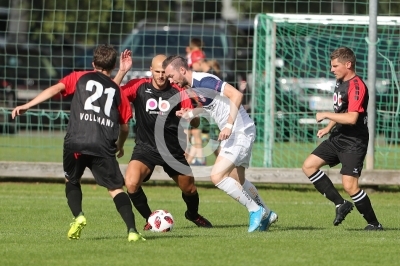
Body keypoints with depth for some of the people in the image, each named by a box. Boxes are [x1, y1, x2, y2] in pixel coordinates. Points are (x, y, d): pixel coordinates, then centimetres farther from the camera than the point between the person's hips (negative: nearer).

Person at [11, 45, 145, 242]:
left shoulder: (79, 78, 18)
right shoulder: (117, 91, 22)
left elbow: (56, 89, 1)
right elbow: (125, 126, 23)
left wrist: (27, 106, -3)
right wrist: (120, 145, 43)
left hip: (76, 141, -1)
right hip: (104, 145, 1)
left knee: (72, 181, 23)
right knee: (115, 188, 7)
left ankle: (78, 216, -2)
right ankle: (132, 230, -10)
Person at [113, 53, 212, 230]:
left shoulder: (178, 93, -3)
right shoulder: (139, 87, -5)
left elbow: (194, 123, -5)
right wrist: (122, 72, -25)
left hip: (173, 150, 1)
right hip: (145, 147, -1)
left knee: (190, 190, 10)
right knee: (131, 184, -25)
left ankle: (193, 214, 47)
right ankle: (150, 220, 0)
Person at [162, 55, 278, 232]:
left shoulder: (203, 81, -20)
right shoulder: (192, 86, 9)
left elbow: (236, 95, -27)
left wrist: (229, 125, -30)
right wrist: (189, 114, 17)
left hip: (240, 132, -10)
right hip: (231, 133, 10)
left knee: (217, 176, -16)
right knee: (237, 180, 20)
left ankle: (255, 211, -5)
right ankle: (266, 215, 35)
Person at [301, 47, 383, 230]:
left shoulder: (357, 86, -19)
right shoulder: (340, 82, 11)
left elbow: (351, 118, -29)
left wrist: (325, 115, -19)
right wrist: (329, 128, 12)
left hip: (354, 143, -10)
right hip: (338, 138, 10)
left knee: (349, 185, -15)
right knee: (309, 166, 5)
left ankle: (374, 223, 0)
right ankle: (340, 204, 9)